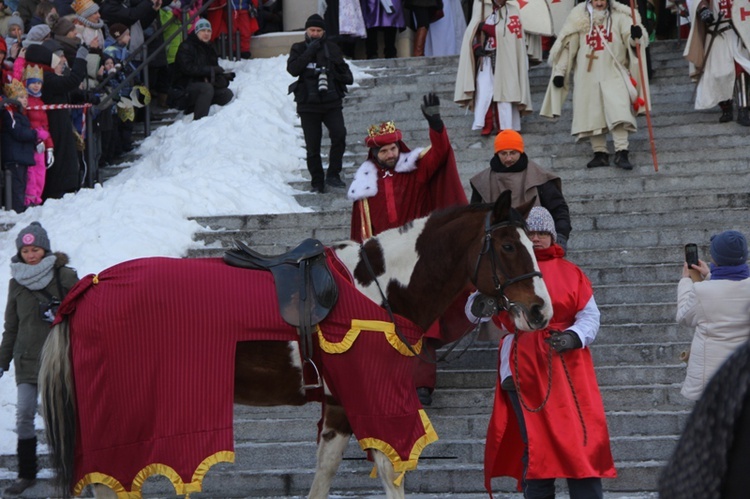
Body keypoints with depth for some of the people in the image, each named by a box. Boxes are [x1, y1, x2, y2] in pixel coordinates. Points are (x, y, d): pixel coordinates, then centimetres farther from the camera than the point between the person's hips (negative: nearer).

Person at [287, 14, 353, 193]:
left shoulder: (332, 48, 9)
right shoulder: (299, 49, 5)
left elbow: (344, 69, 20)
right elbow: (293, 69, -12)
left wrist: (346, 77, -2)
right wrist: (310, 51, -16)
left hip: (332, 102, 0)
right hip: (308, 104, 0)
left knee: (339, 134, -22)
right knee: (312, 146, 1)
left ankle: (333, 174, -13)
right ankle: (317, 182, 13)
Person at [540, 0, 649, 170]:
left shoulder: (619, 16, 2)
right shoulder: (579, 18, 6)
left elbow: (630, 38, -9)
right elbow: (567, 46, 8)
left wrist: (635, 35, -34)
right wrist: (559, 71, 4)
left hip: (613, 74, -2)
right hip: (588, 75, 2)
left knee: (618, 112, -16)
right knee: (592, 115, 2)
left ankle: (621, 153, -18)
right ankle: (600, 154, 8)